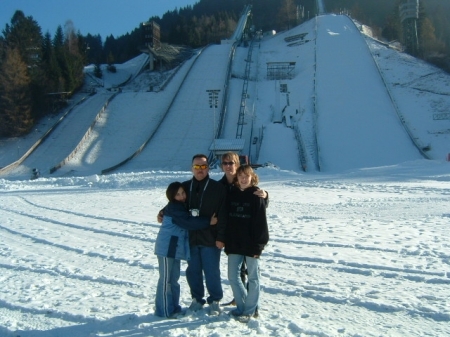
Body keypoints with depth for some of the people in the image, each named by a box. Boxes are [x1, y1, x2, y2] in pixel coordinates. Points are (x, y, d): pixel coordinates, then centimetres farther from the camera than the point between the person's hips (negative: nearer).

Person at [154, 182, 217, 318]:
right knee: (166, 279, -1)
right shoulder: (173, 208, -16)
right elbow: (188, 222, -25)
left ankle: (174, 307, 24)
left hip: (175, 247, 9)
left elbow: (188, 221, 11)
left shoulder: (182, 206, 13)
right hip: (167, 248, -9)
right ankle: (164, 311, 8)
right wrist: (208, 222, -24)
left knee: (174, 279, 14)